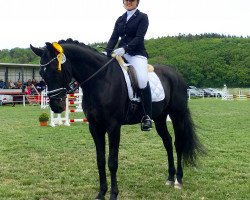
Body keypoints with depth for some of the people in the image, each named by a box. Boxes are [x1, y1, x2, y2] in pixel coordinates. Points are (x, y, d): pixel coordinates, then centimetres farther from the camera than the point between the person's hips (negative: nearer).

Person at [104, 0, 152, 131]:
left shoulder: (142, 17, 2)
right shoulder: (120, 20, 17)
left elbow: (139, 37, -10)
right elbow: (114, 37, 9)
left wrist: (125, 48, -25)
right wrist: (107, 52, -9)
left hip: (137, 53, -6)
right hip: (121, 53, 6)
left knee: (142, 80, -29)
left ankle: (147, 117, -21)